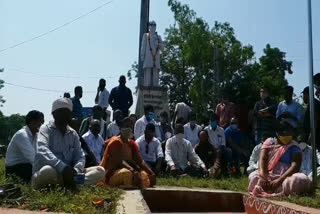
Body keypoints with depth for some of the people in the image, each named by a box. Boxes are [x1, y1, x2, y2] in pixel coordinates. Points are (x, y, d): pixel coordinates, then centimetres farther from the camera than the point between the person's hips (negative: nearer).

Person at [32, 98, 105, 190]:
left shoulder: (73, 134, 12)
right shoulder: (46, 129, -4)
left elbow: (80, 157, 4)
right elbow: (42, 151, -23)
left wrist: (75, 170, -20)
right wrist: (63, 167, -37)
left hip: (67, 173, 6)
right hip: (42, 174, -5)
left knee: (100, 171, -12)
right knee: (48, 171, -40)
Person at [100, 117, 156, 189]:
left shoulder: (132, 144, 10)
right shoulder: (115, 141, -13)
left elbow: (140, 161, 0)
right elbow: (119, 161, -27)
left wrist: (151, 173, -16)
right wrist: (133, 171, -41)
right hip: (111, 174, -8)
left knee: (145, 175, -3)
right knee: (127, 173, -36)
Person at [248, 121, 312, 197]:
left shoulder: (294, 147, 1)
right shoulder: (269, 142, 8)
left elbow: (295, 166, -13)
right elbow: (262, 159, -4)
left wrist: (279, 180, -26)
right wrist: (262, 176, -24)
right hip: (268, 176, 1)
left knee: (302, 179, -31)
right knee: (254, 177, -28)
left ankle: (269, 190, -34)